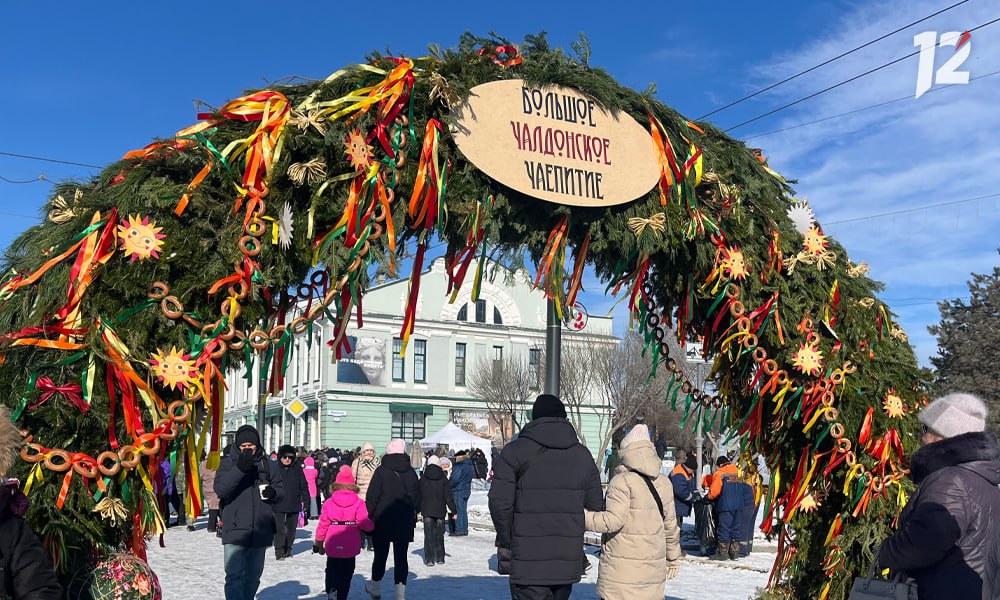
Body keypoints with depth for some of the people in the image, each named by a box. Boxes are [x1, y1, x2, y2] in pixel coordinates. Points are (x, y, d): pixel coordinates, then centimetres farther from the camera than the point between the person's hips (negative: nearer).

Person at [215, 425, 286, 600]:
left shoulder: (268, 465, 4)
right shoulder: (228, 463, -2)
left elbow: (281, 490, 10)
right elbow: (220, 489, -16)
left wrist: (273, 492, -14)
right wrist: (239, 469, -28)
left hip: (261, 531, 3)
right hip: (235, 531, -3)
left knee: (253, 575, 19)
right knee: (234, 576, -13)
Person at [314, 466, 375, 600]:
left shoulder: (329, 503, -3)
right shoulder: (359, 503, -7)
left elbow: (322, 524, 0)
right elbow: (364, 523, -14)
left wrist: (319, 543, 12)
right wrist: (372, 525, 8)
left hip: (333, 546, 1)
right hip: (351, 548, 0)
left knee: (332, 572, 14)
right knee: (346, 574, 14)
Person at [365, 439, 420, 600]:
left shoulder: (381, 470, -8)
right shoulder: (411, 472, 4)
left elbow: (372, 496, -9)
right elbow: (417, 497, 10)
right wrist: (413, 516, 19)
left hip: (383, 520, -2)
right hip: (405, 522, 3)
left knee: (380, 555, 10)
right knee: (401, 557, 5)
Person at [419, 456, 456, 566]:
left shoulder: (422, 479, -1)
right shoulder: (443, 479, -2)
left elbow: (418, 495, 4)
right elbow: (449, 496, 0)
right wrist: (453, 511, 4)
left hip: (427, 511, -1)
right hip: (440, 511, 1)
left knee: (428, 535, 2)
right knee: (439, 534, 12)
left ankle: (429, 559, -2)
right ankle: (440, 558, 18)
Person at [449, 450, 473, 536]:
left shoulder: (459, 467, -16)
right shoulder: (470, 466, 10)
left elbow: (455, 479, -18)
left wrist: (449, 487, -4)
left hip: (458, 491, -8)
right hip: (467, 491, 8)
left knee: (458, 511, -4)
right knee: (464, 511, 12)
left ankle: (459, 530, -4)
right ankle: (465, 529, 14)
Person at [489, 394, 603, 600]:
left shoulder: (515, 451, -5)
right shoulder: (582, 454, 8)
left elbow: (500, 502, -10)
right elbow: (595, 504, 9)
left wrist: (505, 541, 2)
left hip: (528, 561, -4)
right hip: (568, 560, 4)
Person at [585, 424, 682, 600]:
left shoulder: (622, 482, -11)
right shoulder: (664, 483, 9)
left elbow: (613, 520, -18)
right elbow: (670, 525, 14)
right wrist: (673, 559, 24)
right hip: (654, 564, 6)